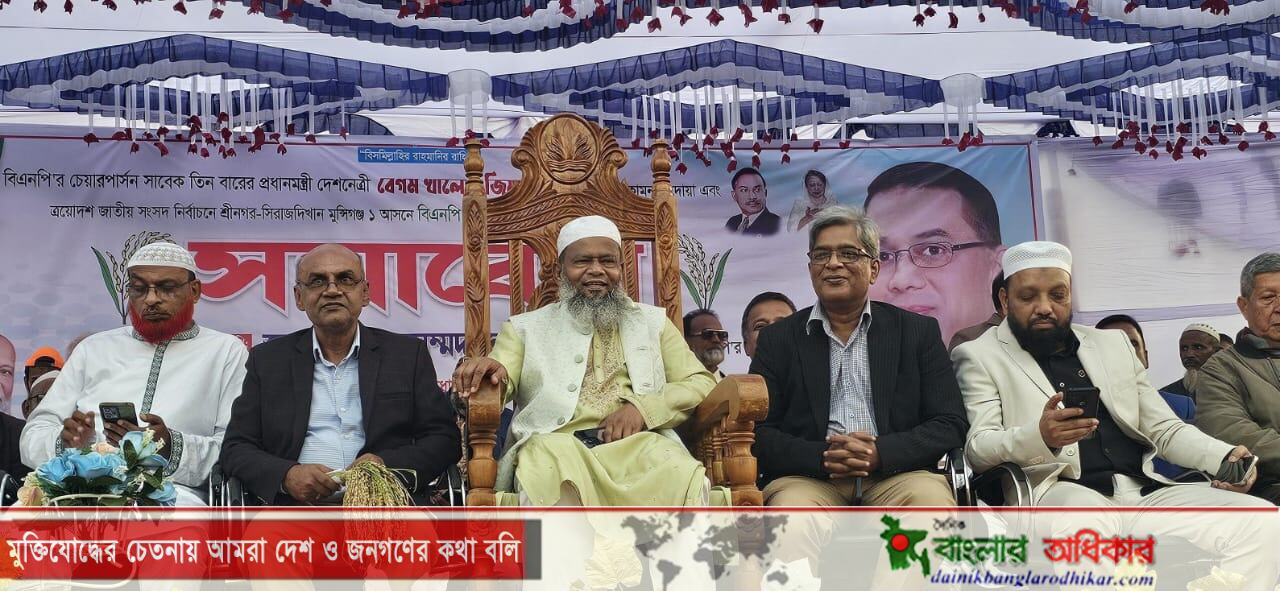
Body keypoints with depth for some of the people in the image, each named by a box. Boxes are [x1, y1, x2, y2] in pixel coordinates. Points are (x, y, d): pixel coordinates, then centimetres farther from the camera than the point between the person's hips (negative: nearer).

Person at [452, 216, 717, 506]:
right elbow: (501, 384, 7)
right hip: (555, 444, -1)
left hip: (638, 444, 2)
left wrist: (642, 407, -4)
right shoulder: (525, 328, 22)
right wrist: (485, 372, -19)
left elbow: (702, 384, 15)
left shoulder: (653, 322, 25)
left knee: (679, 475, -34)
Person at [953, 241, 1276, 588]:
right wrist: (1039, 436, -27)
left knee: (1260, 525, -18)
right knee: (1086, 528, -40)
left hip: (1147, 492, 6)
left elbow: (1164, 430, 22)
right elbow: (976, 449, -6)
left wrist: (1226, 457, 1)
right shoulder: (979, 357, 7)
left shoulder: (1113, 344, 22)